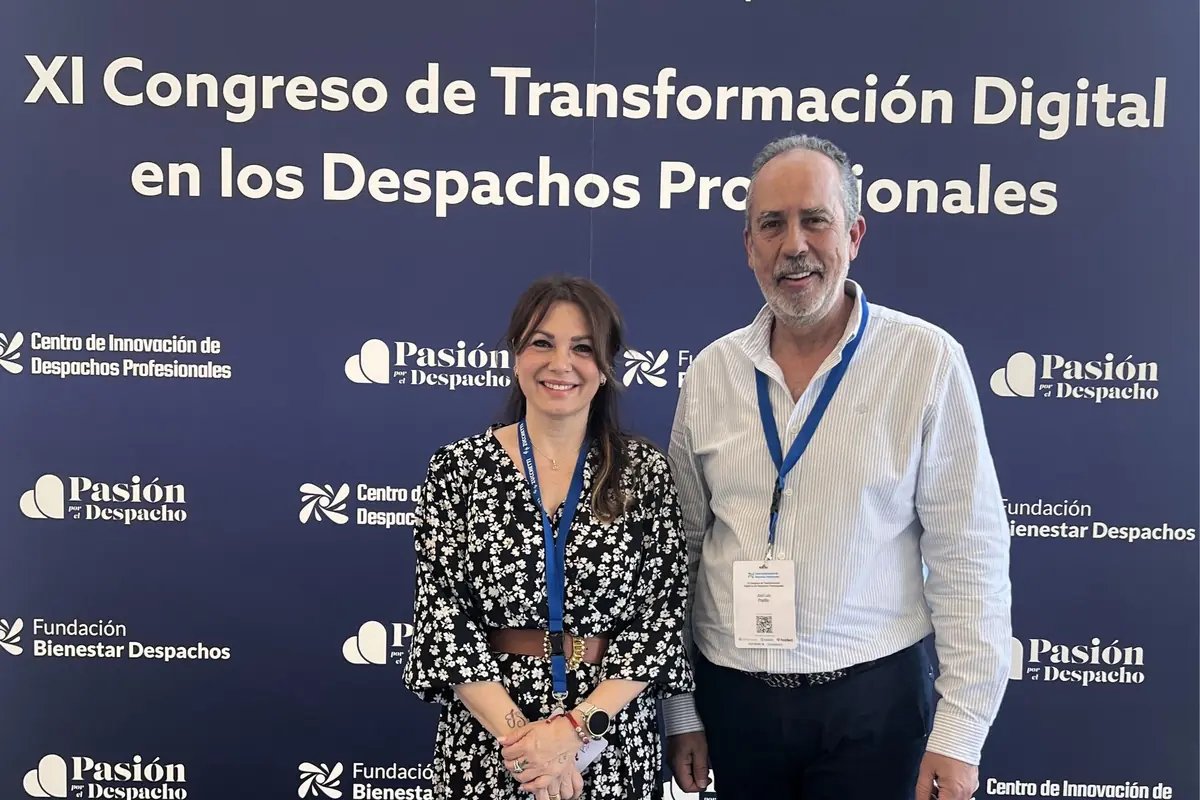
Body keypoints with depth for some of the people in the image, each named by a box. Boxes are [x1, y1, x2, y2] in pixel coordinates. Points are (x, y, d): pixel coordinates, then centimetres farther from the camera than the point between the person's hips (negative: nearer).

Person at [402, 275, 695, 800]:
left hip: (614, 738, 0)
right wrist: (516, 732, -15)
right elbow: (440, 617, -7)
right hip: (487, 740, 0)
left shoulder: (645, 472, -4)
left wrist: (577, 726, -15)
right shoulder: (457, 467, -4)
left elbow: (662, 616, -6)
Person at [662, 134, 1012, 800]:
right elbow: (681, 549, 6)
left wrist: (960, 731, -8)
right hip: (732, 696, 3)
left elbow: (967, 553, -7)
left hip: (873, 698, -3)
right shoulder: (710, 372, 1)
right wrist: (680, 711, 7)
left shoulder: (927, 361, -8)